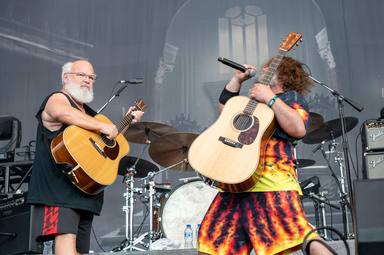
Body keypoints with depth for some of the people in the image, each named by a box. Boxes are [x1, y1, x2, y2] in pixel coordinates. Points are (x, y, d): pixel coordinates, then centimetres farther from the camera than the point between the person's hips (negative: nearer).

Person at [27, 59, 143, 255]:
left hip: (85, 191, 9)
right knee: (66, 237, -25)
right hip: (58, 187, -9)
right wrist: (102, 126, -24)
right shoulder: (58, 98, 0)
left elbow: (108, 137, 36)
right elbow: (61, 112, -25)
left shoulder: (89, 113, 26)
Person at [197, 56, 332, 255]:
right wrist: (237, 79, 25)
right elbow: (225, 108, 33)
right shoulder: (252, 101, 29)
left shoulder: (291, 97, 7)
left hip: (271, 176, -7)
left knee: (291, 232, -26)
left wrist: (271, 99, -9)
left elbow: (298, 129, -10)